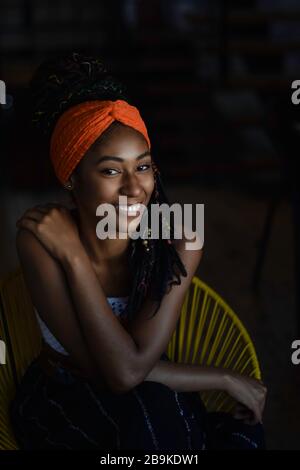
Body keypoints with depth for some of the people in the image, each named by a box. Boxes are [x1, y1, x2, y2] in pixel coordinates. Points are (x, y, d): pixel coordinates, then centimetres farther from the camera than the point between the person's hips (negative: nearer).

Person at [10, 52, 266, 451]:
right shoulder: (39, 242, -25)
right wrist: (222, 378, -21)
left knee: (242, 434, -26)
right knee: (152, 411, -33)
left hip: (149, 403, 2)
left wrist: (73, 255, -29)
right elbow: (119, 371, -27)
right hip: (61, 404, -2)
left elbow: (134, 364, -28)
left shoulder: (178, 244, -19)